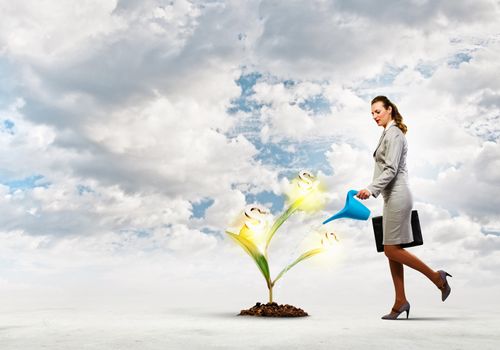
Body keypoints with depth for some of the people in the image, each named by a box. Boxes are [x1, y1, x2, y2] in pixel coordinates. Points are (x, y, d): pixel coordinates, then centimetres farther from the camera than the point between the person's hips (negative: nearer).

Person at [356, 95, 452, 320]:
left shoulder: (394, 134, -9)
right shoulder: (388, 134, 20)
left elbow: (391, 169, -18)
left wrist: (371, 189, -26)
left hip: (397, 196, -10)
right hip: (392, 197, 10)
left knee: (392, 250, -8)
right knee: (392, 251, 7)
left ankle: (436, 277, 4)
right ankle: (400, 301, 11)